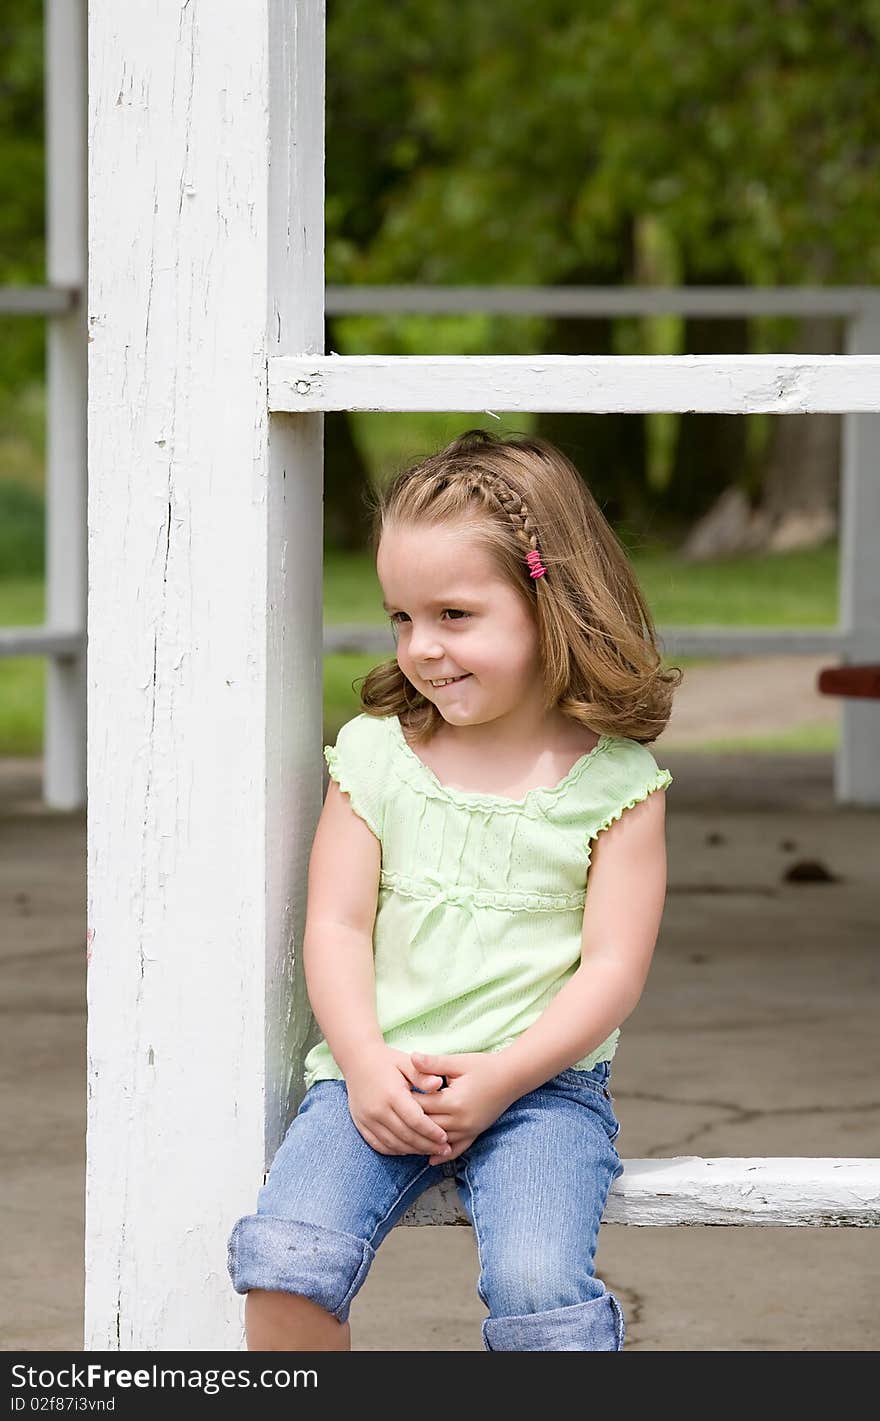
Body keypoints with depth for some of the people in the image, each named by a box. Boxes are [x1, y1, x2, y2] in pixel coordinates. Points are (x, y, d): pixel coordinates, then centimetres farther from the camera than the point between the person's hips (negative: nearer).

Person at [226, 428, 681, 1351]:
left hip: (542, 1078, -2)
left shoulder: (615, 780, 1)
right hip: (377, 1074, 2)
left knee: (537, 1285, -28)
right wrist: (365, 1064, -11)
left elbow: (613, 967, -3)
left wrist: (497, 1077, -14)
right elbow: (337, 926, 5)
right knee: (284, 1261, -23)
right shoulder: (374, 755, 8)